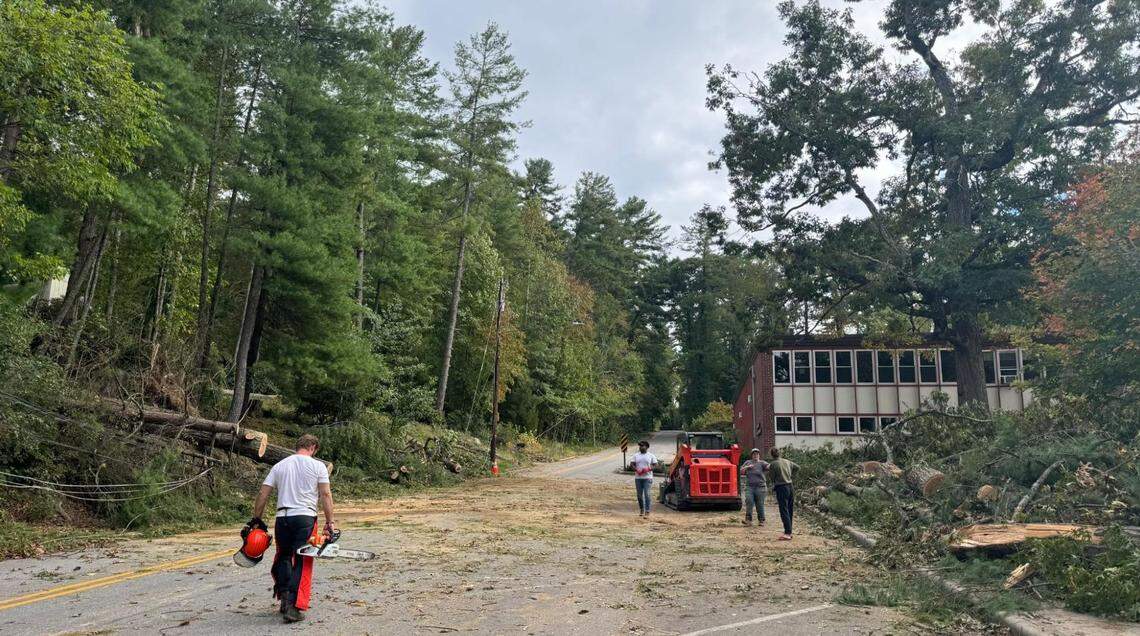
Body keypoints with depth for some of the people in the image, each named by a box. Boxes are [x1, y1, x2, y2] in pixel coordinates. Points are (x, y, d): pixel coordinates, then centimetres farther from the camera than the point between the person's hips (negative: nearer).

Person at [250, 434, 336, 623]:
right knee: (302, 564, 0)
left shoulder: (279, 466, 12)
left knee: (283, 557, 20)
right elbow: (326, 495, -3)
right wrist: (330, 522, 0)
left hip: (282, 518, 3)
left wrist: (256, 519, 18)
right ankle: (294, 607, -7)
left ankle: (284, 597, 11)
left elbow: (263, 494, 10)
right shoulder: (318, 466, 2)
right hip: (305, 518, -3)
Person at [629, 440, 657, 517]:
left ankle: (647, 511, -11)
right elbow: (631, 464, 5)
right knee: (639, 495, 8)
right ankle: (641, 510, 24)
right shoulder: (636, 455, 11)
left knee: (647, 494, -11)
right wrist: (636, 470, -13)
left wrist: (648, 469, -16)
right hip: (638, 478, 3)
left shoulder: (651, 456, 4)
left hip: (647, 478, -3)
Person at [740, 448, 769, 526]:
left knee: (760, 505, 2)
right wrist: (747, 467, -7)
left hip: (760, 487, -1)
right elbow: (741, 472, 10)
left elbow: (769, 467, -15)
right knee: (749, 503, -13)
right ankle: (748, 520, -13)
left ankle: (761, 521, 14)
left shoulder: (761, 463, 4)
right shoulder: (747, 462, 13)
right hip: (749, 487, 1)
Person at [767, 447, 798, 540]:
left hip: (781, 488, -7)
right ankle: (789, 531, 20)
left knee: (784, 511, -7)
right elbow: (797, 467, 23)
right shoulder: (787, 461, 8)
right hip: (790, 486, 7)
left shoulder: (773, 464, -12)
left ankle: (787, 533, -13)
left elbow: (771, 477, -4)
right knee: (789, 510, 14)